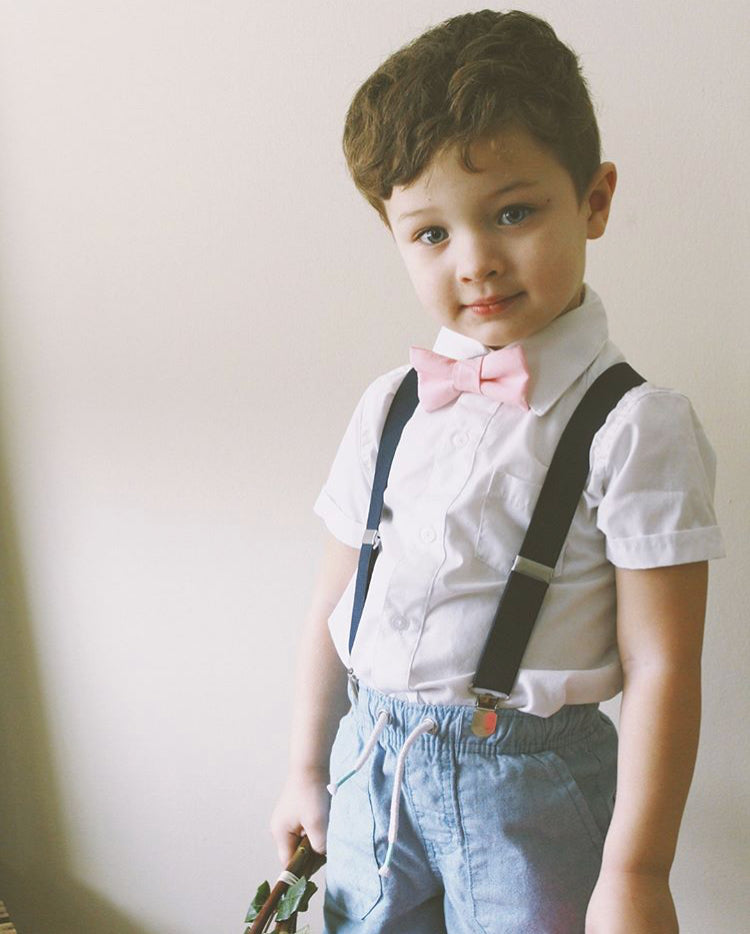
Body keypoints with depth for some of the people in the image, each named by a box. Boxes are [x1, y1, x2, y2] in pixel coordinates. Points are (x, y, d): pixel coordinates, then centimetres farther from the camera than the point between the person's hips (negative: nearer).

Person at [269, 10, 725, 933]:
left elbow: (660, 665, -14)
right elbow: (335, 601, 6)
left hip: (526, 785, -4)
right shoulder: (389, 407, 0)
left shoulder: (635, 426, -15)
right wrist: (307, 766, 12)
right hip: (371, 766, 4)